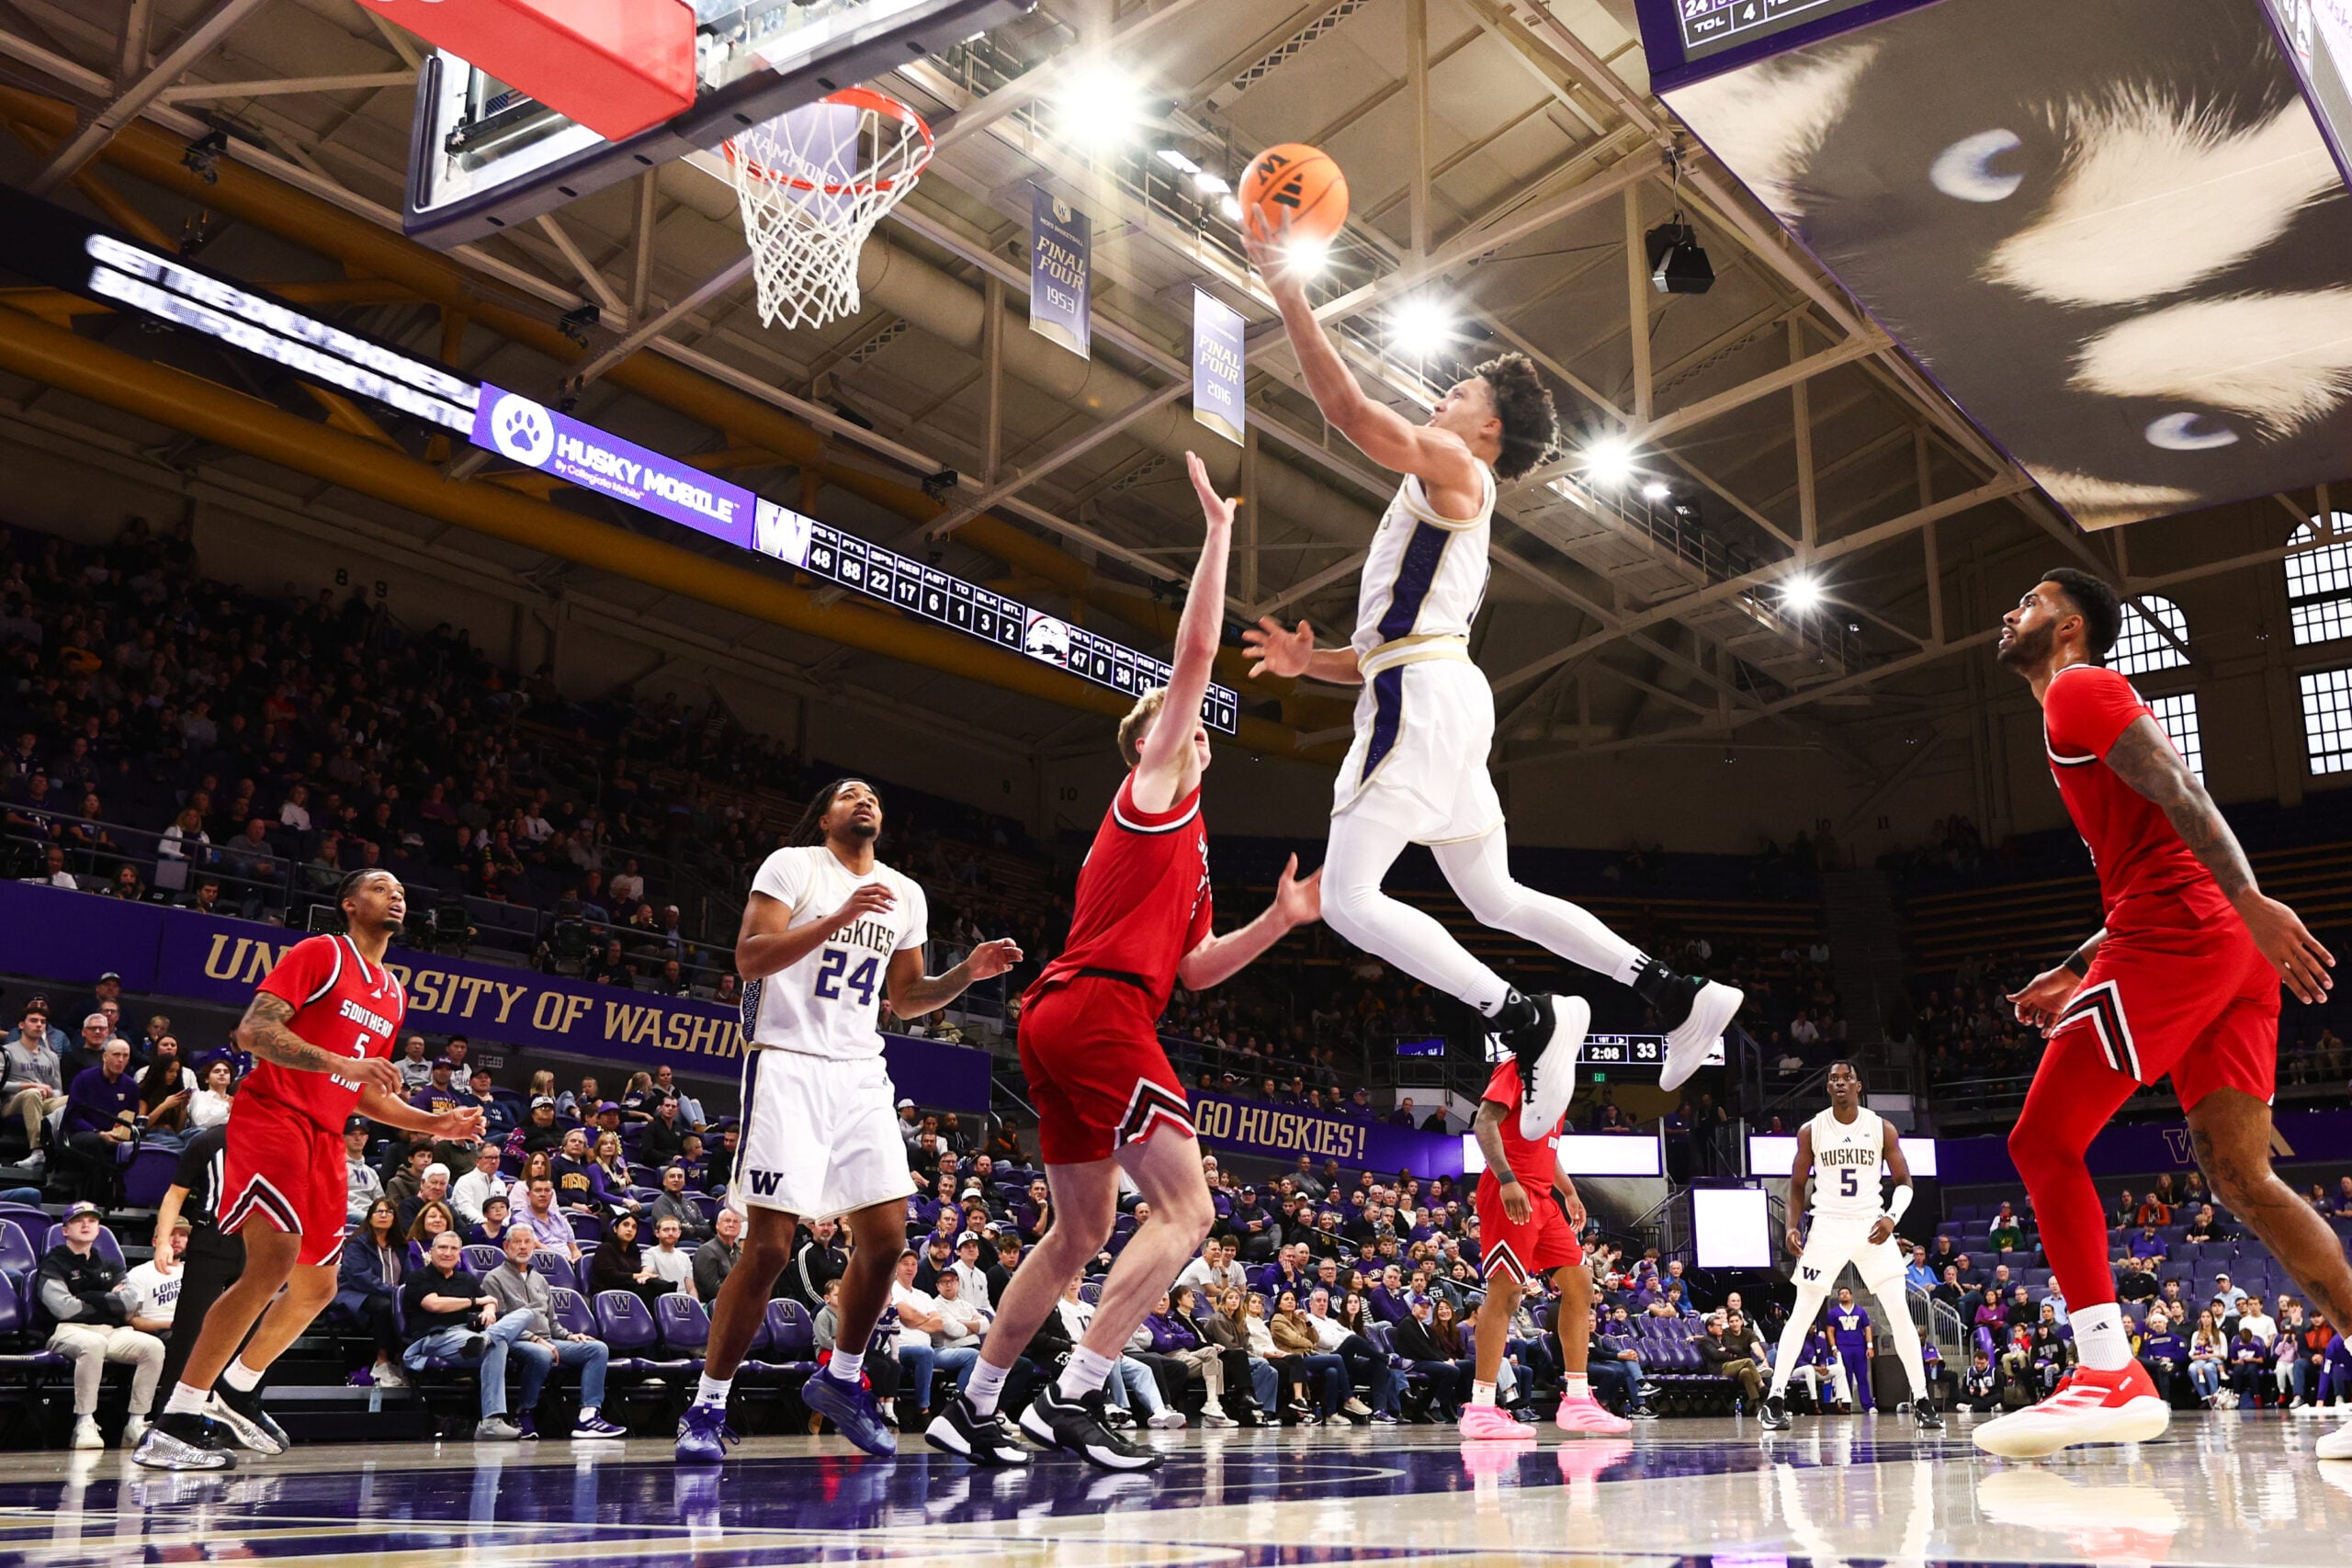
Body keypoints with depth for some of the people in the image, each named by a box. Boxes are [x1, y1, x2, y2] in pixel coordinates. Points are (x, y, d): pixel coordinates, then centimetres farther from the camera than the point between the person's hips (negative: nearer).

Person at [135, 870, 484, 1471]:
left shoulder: (393, 994, 19)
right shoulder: (319, 953, -4)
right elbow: (253, 1031, -15)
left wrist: (437, 1124, 12)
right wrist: (341, 1062, -25)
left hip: (325, 1138, 9)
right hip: (272, 1114, -9)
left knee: (317, 1286, 12)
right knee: (275, 1259, -22)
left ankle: (237, 1390, 33)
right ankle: (172, 1425, -17)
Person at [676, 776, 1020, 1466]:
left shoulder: (906, 894, 16)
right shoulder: (792, 865, -1)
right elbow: (749, 960, -12)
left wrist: (969, 971, 5)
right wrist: (838, 919, -23)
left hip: (862, 1072, 6)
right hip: (790, 1064, -6)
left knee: (885, 1240, 2)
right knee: (770, 1245, -10)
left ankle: (841, 1379, 23)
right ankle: (706, 1409, 2)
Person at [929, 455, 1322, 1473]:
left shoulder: (1179, 838, 29)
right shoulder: (1154, 790, 5)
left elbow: (1196, 968, 26)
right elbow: (1195, 653, -5)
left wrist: (1280, 919, 16)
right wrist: (1218, 531, 1)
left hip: (1061, 1020, 10)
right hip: (1100, 1010, -10)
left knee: (1080, 1233, 14)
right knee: (1185, 1206, -12)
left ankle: (972, 1407, 19)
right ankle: (1072, 1398, -16)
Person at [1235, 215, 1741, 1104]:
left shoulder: (1453, 468, 2)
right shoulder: (1441, 511, 29)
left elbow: (1348, 409, -15)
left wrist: (1289, 293, -13)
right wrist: (1311, 661, 13)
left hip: (1426, 698, -10)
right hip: (1435, 695, 10)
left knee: (1349, 900, -15)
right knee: (1494, 898, 16)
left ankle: (1529, 1023, -19)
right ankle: (1677, 998, 16)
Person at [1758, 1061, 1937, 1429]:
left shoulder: (1882, 1128, -1)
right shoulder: (1811, 1130, 0)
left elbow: (1903, 1181, 2)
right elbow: (1797, 1184, 8)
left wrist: (1892, 1216, -16)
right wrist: (1793, 1226, -6)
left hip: (1872, 1227, 0)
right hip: (1827, 1226, 0)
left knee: (1900, 1311, -5)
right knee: (1802, 1313, -1)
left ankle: (1922, 1400, 4)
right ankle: (1776, 1398, 4)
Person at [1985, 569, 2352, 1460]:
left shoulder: (2078, 689, 2)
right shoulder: (2095, 705, 31)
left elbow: (2175, 786, -16)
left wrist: (2248, 900, -29)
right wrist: (2071, 975, 30)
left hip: (2173, 938, -9)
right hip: (2232, 953, 9)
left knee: (2042, 1144, -7)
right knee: (2240, 1176, 6)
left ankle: (2110, 1376, -14)